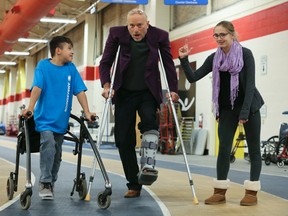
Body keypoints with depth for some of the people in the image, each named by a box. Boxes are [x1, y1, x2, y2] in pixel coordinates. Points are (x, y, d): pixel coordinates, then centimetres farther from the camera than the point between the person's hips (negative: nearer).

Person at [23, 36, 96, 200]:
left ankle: (50, 184, 26)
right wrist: (31, 107, -26)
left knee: (57, 154, 10)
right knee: (48, 144, -24)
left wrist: (87, 112, -6)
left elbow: (80, 91, 1)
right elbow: (37, 87, -14)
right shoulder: (43, 65, -4)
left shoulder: (71, 68, 4)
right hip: (45, 117, -4)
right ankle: (45, 183, -14)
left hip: (61, 119, 4)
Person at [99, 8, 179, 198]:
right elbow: (105, 62, -1)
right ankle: (134, 185, 8)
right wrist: (106, 84, -16)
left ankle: (148, 167, -38)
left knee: (149, 120, -31)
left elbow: (169, 64, 3)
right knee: (123, 139, -2)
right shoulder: (117, 33, -6)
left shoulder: (159, 36, -7)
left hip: (148, 93, -1)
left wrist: (173, 90, -3)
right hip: (124, 93, 1)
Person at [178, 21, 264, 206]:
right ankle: (220, 192, 4)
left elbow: (250, 84, -14)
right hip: (227, 108, 4)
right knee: (224, 148, -2)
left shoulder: (245, 54, -9)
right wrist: (184, 59, -14)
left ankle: (252, 193, 7)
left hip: (249, 106, -3)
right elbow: (193, 77, 0)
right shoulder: (214, 58, 3)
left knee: (253, 148, 1)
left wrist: (245, 112, -20)